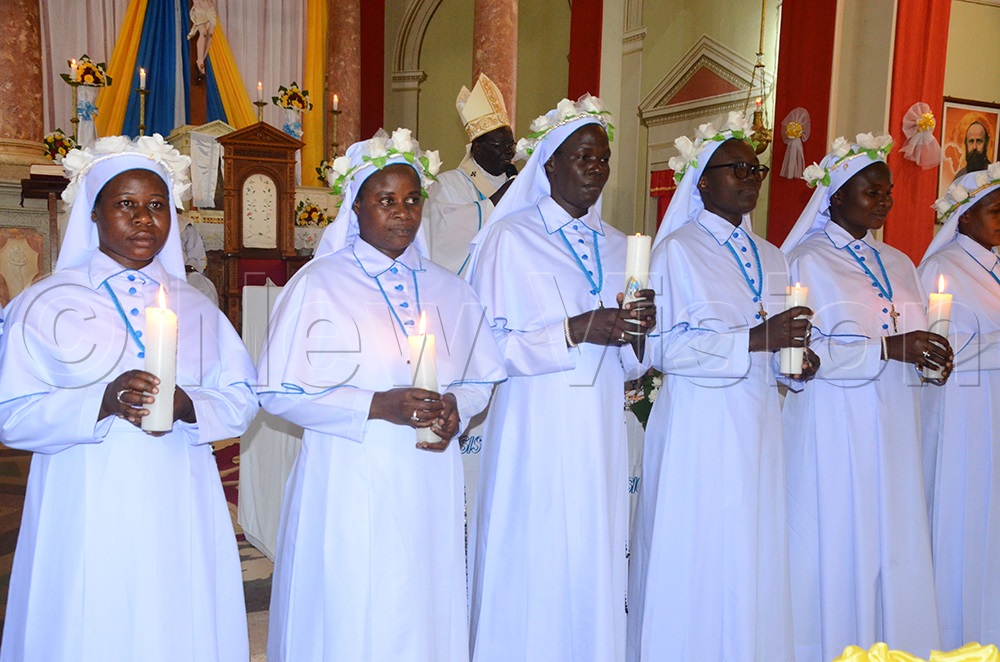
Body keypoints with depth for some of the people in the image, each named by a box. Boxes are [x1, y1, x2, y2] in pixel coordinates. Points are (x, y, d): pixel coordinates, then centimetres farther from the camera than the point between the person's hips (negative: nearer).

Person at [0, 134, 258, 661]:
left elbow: (241, 399, 6)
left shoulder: (196, 307, 11)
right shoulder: (44, 304, 2)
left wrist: (188, 406, -14)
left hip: (181, 518, 3)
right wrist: (102, 402, -20)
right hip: (87, 516, -2)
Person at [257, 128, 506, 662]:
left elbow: (484, 377, 16)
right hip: (349, 486, -3)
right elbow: (279, 391, -6)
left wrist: (455, 409, -6)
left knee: (424, 612, 8)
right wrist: (376, 406, -15)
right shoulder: (319, 283, -1)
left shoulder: (447, 290, 11)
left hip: (428, 487, 4)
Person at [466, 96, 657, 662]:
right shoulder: (512, 237, -3)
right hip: (536, 434, -5)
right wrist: (576, 330, -19)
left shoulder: (618, 247, 13)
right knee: (532, 568, 0)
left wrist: (637, 334, -6)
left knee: (595, 567, 9)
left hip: (601, 438, 5)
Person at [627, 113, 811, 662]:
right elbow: (664, 347, -13)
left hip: (757, 430, 6)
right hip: (700, 428, -6)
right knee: (696, 562, -2)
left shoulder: (771, 257, 17)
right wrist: (754, 339, -20)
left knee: (753, 563, 8)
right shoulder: (678, 249, -3)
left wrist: (797, 360, 1)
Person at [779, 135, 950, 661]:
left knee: (892, 547, 7)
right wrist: (886, 348, -20)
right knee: (836, 548, -1)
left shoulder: (898, 264, 15)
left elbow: (912, 343, 20)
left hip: (892, 430, 6)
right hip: (832, 428, -6)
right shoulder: (808, 261, -5)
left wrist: (930, 359, -2)